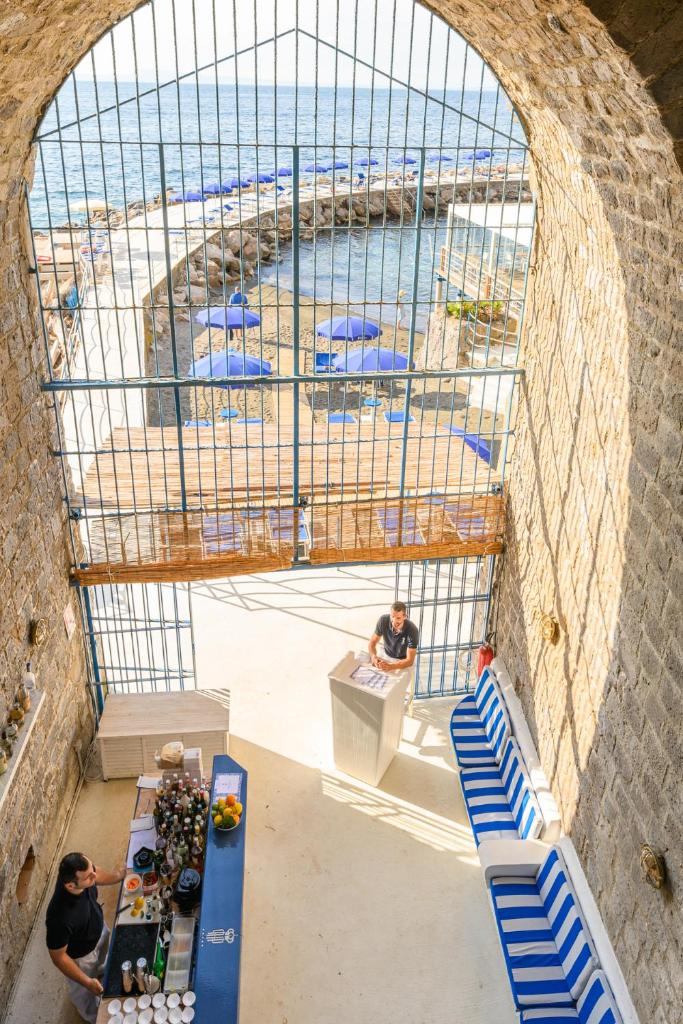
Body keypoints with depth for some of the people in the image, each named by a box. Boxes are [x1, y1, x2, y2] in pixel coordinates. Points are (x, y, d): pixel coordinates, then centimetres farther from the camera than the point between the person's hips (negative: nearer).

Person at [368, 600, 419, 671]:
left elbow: (410, 661, -26)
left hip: (404, 661, -2)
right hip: (386, 657, 2)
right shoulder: (383, 620, -21)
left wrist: (390, 667, -43)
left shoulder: (412, 630, -28)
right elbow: (372, 642, -9)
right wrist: (373, 657, -31)